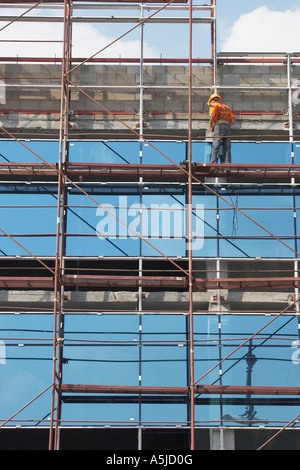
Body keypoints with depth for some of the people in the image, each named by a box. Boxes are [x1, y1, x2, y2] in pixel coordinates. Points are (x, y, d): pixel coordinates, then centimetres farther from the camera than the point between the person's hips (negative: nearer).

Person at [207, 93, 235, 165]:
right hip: (228, 127, 5)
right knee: (227, 149, 2)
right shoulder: (227, 107, 29)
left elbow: (212, 115, -9)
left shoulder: (213, 105, 12)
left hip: (219, 127, -5)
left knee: (215, 148, -9)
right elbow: (233, 121, 21)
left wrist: (210, 126, 3)